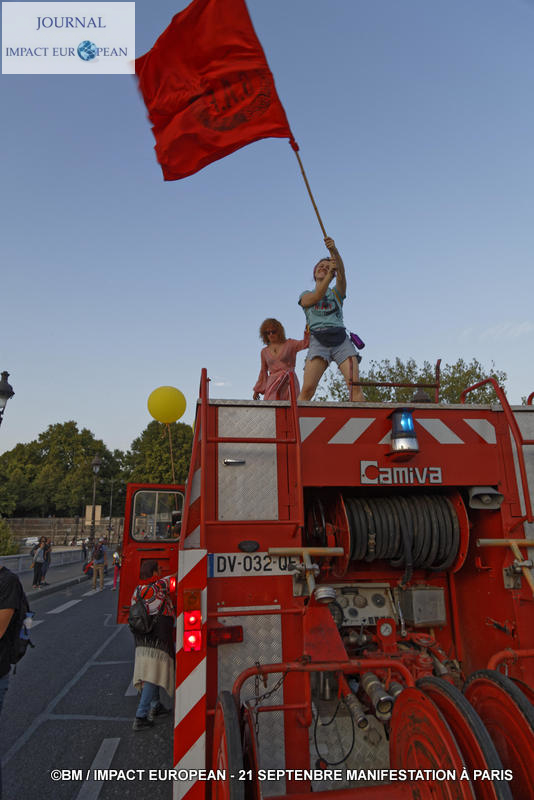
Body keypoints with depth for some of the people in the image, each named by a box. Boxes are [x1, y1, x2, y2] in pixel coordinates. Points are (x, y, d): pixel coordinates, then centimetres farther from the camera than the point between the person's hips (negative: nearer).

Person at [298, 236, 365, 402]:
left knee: (355, 386, -16)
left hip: (341, 340, 2)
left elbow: (341, 274, 4)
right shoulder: (305, 296, 23)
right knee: (307, 389, -19)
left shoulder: (337, 292, 25)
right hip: (318, 340, -1)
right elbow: (316, 297, -1)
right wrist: (329, 274, -14)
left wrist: (334, 250, -14)